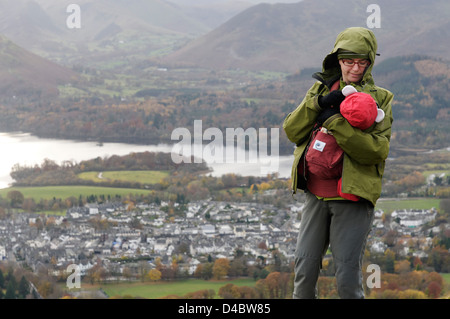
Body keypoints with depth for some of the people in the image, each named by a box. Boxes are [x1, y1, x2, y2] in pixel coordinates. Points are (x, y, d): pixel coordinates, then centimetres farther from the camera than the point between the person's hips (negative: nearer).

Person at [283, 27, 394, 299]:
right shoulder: (320, 90, 15)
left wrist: (335, 122, -18)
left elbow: (377, 150, -12)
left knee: (347, 277, -6)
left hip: (353, 197, -4)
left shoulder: (380, 98, 2)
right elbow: (292, 131, 4)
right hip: (316, 194, 4)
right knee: (305, 269, 6)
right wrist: (318, 104, -11)